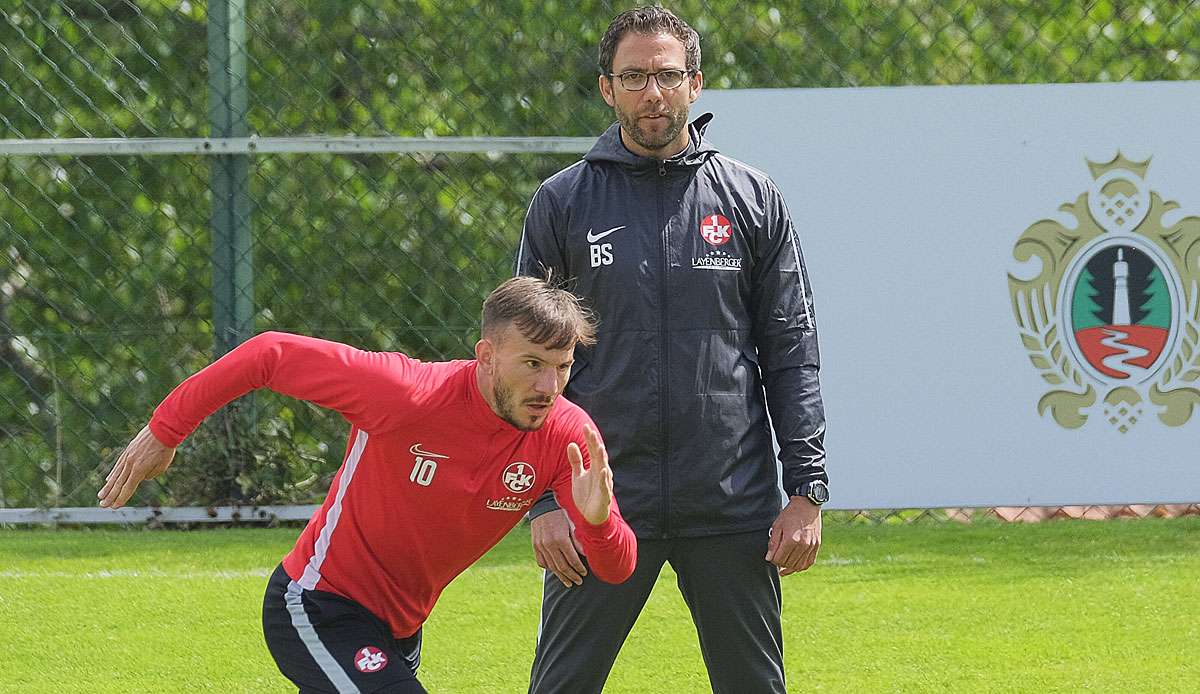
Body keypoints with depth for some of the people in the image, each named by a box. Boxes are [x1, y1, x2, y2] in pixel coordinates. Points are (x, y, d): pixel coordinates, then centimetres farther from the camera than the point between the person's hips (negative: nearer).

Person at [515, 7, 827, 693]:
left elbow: (791, 352, 6)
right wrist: (542, 500, -4)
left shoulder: (753, 200, 6)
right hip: (601, 507, -1)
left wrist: (807, 489, -1)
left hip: (733, 508, 1)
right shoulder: (563, 204, 4)